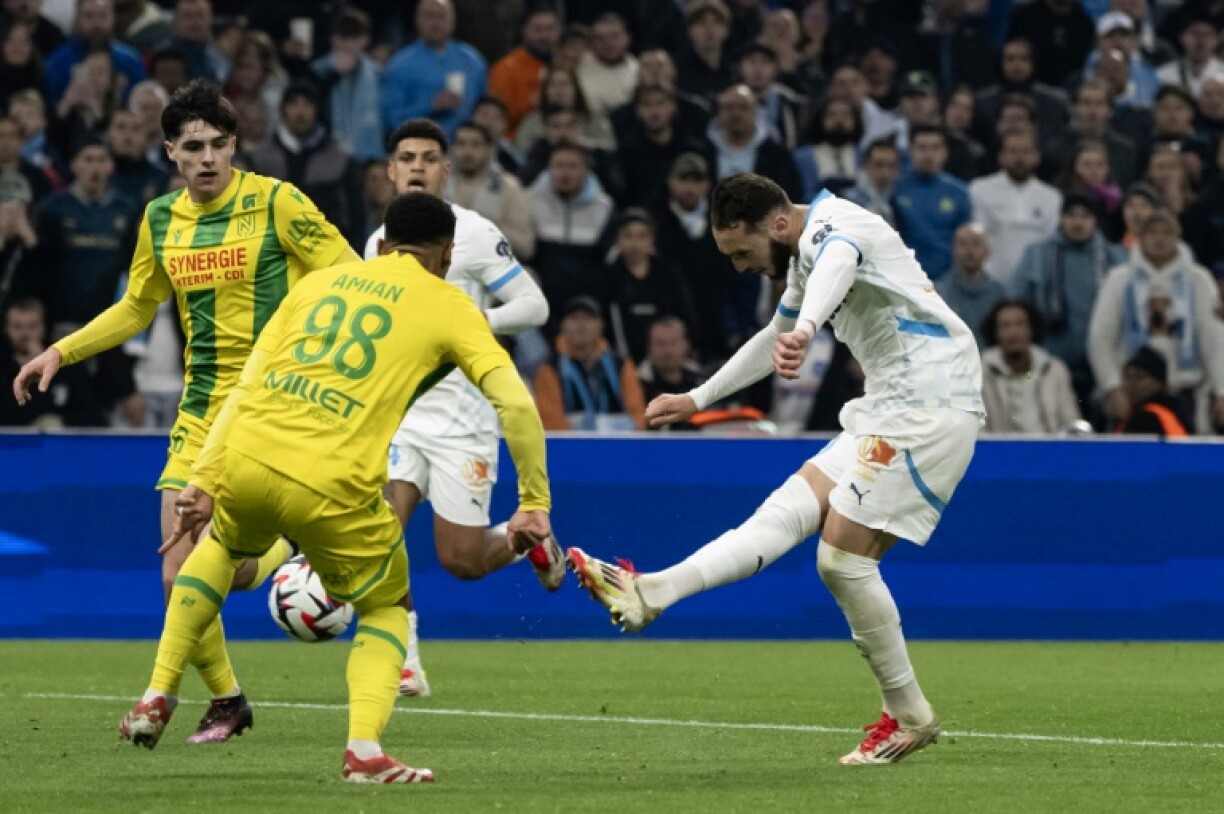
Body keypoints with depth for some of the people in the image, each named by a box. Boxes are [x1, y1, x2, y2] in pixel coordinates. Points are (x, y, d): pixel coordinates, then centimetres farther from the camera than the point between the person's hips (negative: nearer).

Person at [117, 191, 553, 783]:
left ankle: (157, 699, 33)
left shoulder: (319, 282, 20)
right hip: (332, 490, -4)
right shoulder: (449, 307, 9)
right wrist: (534, 503, 8)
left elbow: (245, 387, 15)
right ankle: (364, 747, -3)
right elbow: (517, 405, 0)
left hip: (245, 460, 4)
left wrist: (204, 480, 15)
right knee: (387, 611, 20)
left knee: (222, 545, 38)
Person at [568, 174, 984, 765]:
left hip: (930, 403, -10)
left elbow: (836, 266, -41)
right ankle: (651, 593, -13)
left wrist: (803, 330, -62)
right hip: (887, 409, 10)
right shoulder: (804, 257, 18)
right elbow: (775, 338, 38)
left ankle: (908, 716, 0)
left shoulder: (832, 228, -14)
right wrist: (697, 399, 41)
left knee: (843, 556, -10)